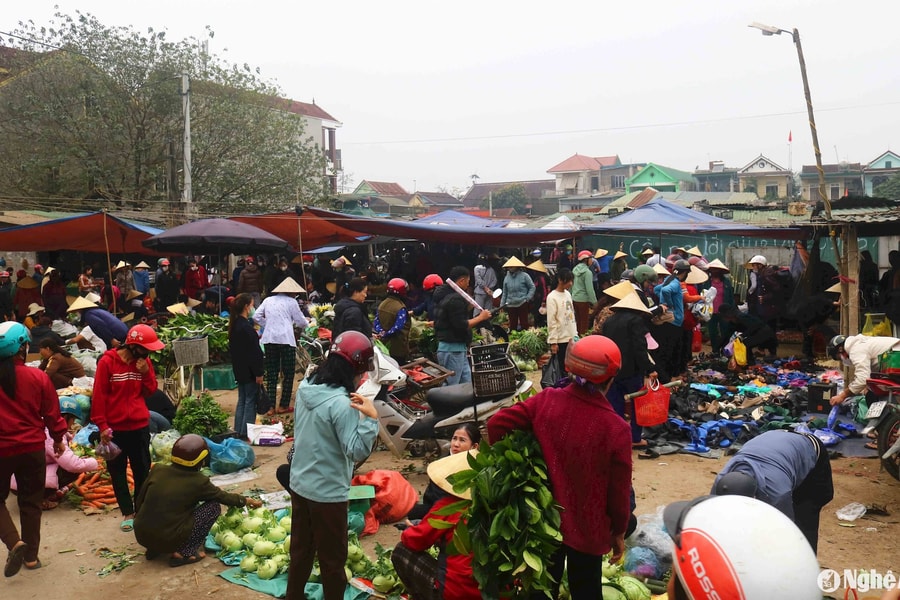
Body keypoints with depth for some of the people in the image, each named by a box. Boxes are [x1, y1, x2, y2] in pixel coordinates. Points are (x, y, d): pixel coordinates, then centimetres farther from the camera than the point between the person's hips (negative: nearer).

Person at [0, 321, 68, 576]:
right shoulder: (38, 377, -10)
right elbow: (52, 413, -2)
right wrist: (58, 438, 14)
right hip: (33, 449, 1)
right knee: (31, 502, 12)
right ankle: (31, 556, 19)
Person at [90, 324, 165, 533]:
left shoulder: (144, 361, 2)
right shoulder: (107, 362, -11)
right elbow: (99, 396, -11)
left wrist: (146, 372, -12)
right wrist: (102, 425, -13)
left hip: (140, 425, 3)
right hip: (114, 427, -3)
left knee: (142, 470, 9)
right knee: (117, 471, 8)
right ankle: (128, 513, 20)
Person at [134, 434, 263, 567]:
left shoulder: (158, 469, 2)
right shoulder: (198, 481, -7)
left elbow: (139, 500, 12)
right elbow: (223, 497, 9)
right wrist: (246, 500, 26)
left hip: (141, 535, 6)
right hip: (168, 540, -6)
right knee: (214, 506, 5)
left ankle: (154, 549, 20)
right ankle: (184, 552, 1)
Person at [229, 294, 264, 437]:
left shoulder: (234, 325, 8)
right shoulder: (246, 327, -20)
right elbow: (254, 352, -20)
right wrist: (258, 373, -17)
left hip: (239, 369, 9)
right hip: (249, 370, -9)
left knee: (242, 400, 15)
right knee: (250, 400, 0)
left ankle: (238, 431, 20)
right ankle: (246, 432, 4)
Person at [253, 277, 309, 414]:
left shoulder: (268, 300, 13)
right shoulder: (291, 301, 1)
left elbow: (256, 317, 9)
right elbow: (301, 322, 4)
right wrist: (307, 323, 26)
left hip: (269, 339, 4)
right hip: (286, 339, -4)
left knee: (271, 374, 8)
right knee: (288, 373, 6)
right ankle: (283, 405, 7)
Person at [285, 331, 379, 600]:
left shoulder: (305, 387, -2)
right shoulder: (341, 404, -26)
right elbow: (357, 451, -24)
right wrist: (371, 418, -30)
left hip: (299, 485, 8)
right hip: (327, 493, -8)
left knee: (300, 549, 23)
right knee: (332, 558, 11)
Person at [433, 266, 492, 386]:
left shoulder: (445, 295, 14)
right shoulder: (456, 299, -19)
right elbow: (461, 325, -23)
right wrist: (480, 317, -13)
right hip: (453, 349, -11)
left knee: (467, 383, 16)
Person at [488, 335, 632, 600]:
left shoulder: (546, 401, -16)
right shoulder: (616, 429, -22)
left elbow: (497, 424, -15)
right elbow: (619, 491, -14)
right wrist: (619, 532, 3)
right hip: (587, 528, -2)